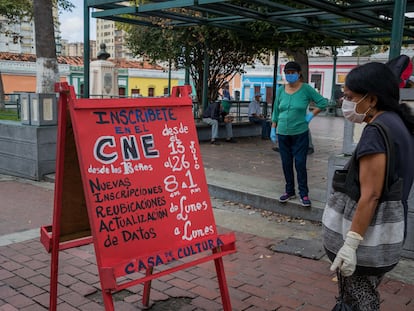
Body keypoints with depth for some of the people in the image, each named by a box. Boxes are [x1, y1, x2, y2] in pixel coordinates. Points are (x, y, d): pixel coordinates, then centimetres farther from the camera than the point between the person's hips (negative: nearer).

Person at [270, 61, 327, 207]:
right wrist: (273, 129, 7)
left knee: (300, 164, -3)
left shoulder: (306, 89, -6)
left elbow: (323, 102, -2)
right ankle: (290, 191, 23)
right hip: (283, 134, 4)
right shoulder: (281, 90, 4)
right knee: (286, 164, 10)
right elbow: (276, 111, 10)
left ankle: (304, 194, 7)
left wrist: (311, 115, -7)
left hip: (300, 133, -4)